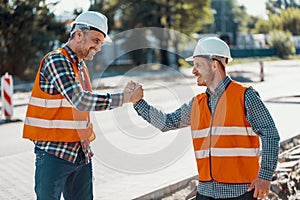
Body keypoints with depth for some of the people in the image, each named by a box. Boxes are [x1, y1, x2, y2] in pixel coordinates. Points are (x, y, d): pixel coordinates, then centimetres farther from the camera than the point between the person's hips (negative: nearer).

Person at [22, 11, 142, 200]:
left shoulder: (81, 67, 15)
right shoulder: (56, 60, -13)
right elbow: (80, 100, -24)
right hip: (54, 153, -8)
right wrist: (123, 98, -20)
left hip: (82, 153, 8)